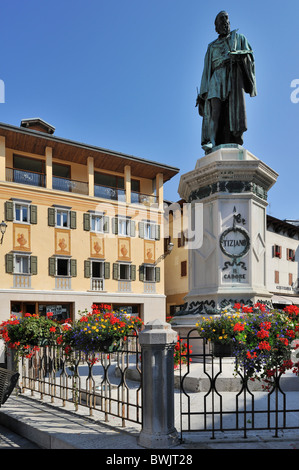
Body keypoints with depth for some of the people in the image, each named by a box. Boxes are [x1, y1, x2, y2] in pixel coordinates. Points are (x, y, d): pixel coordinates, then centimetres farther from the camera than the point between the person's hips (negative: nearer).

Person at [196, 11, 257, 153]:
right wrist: (202, 92, 7)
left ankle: (236, 146, -30)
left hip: (235, 75, -1)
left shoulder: (239, 38, 27)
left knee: (235, 110, -20)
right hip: (217, 77, 1)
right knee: (216, 108, -23)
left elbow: (250, 55, 12)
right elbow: (207, 69, 20)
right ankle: (211, 142, -40)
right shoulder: (212, 46, 28)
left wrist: (239, 54, -13)